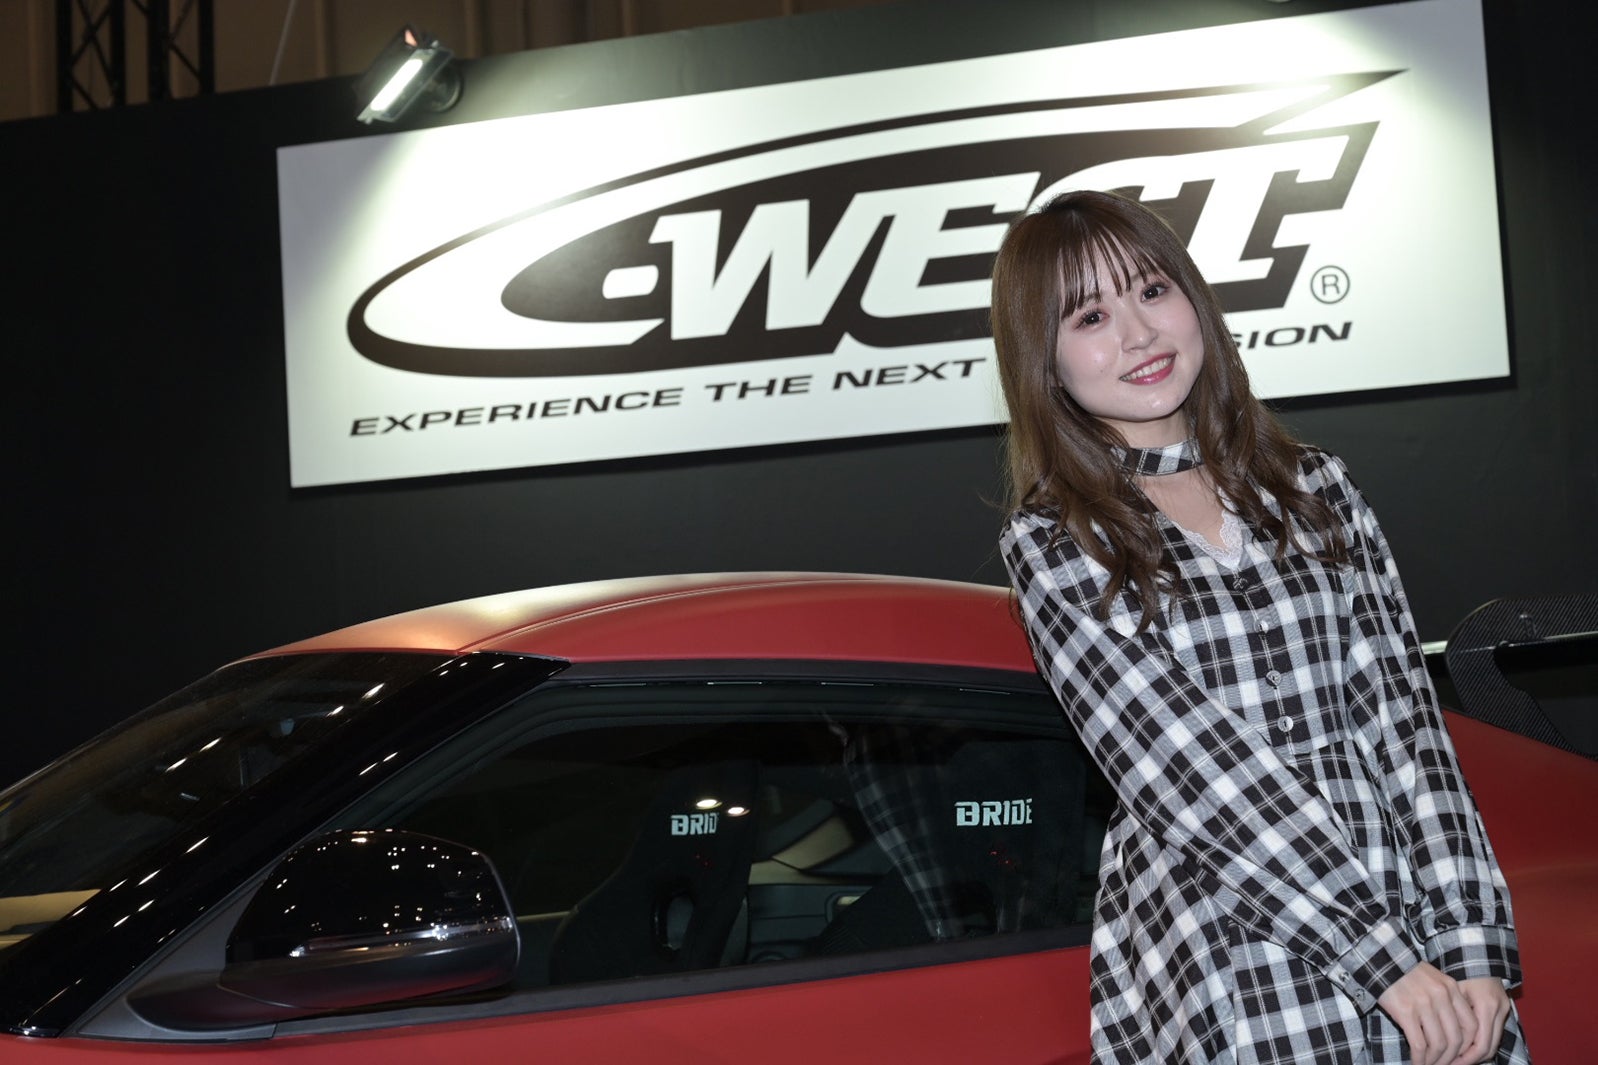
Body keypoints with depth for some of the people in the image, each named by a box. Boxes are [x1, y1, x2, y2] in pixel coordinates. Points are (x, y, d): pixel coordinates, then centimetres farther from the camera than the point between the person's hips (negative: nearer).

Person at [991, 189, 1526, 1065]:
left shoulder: (1315, 490, 11)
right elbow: (1188, 771, -9)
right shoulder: (1052, 544, 0)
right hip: (1226, 975, -3)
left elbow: (1403, 718, 4)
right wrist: (1388, 960, -14)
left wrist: (1473, 950, -7)